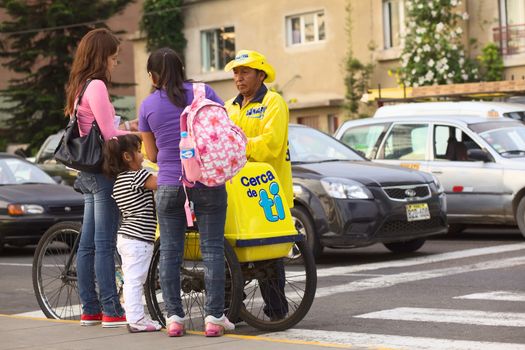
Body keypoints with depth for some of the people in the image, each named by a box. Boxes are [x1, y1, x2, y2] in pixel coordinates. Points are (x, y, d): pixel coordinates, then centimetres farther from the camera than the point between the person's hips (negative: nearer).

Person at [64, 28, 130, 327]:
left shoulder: (79, 87, 16)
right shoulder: (96, 86, -13)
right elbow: (108, 134, -15)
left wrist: (127, 129, 12)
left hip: (88, 173, 10)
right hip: (103, 171, -10)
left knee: (88, 244, 10)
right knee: (104, 244, -7)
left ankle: (90, 309, 15)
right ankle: (112, 311, -4)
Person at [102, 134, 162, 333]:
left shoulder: (118, 181, 13)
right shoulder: (138, 176, -15)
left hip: (125, 237, 9)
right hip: (139, 238, -9)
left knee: (131, 280, 13)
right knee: (135, 281, -7)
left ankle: (135, 317, 19)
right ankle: (136, 320, -5)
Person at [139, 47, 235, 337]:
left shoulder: (148, 106, 3)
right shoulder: (204, 93, 0)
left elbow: (152, 155, 9)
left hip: (169, 186, 1)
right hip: (208, 181, -1)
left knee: (169, 251, 8)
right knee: (212, 248, 2)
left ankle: (174, 318, 7)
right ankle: (213, 317, 0)